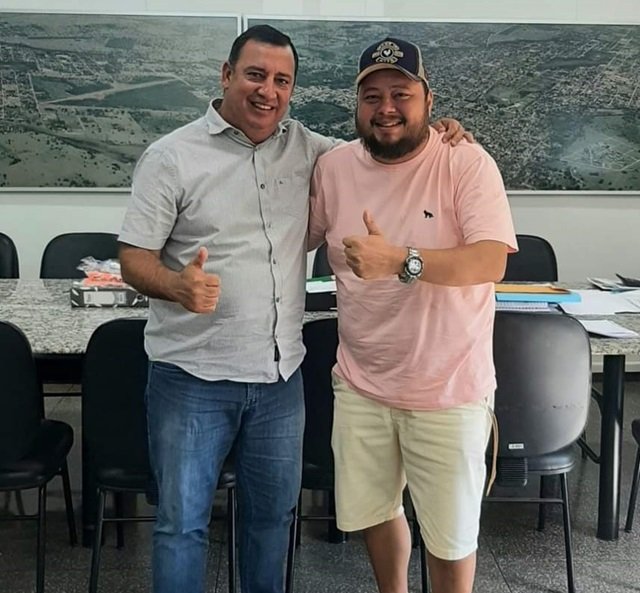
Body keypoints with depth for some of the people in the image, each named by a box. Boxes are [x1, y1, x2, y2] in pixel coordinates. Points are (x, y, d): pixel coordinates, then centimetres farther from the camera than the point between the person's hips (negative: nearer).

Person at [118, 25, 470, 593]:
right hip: (193, 377, -4)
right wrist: (178, 286, -29)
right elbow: (134, 256, -6)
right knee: (182, 521, 5)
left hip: (281, 375, 4)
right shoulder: (172, 157, -6)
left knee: (273, 513, 18)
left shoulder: (303, 146, 7)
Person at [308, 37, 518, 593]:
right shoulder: (334, 166, 0)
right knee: (374, 511, 22)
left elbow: (490, 261, -23)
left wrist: (401, 262, -34)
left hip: (448, 391, -4)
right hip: (361, 384, 5)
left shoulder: (467, 163, -13)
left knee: (451, 534, 11)